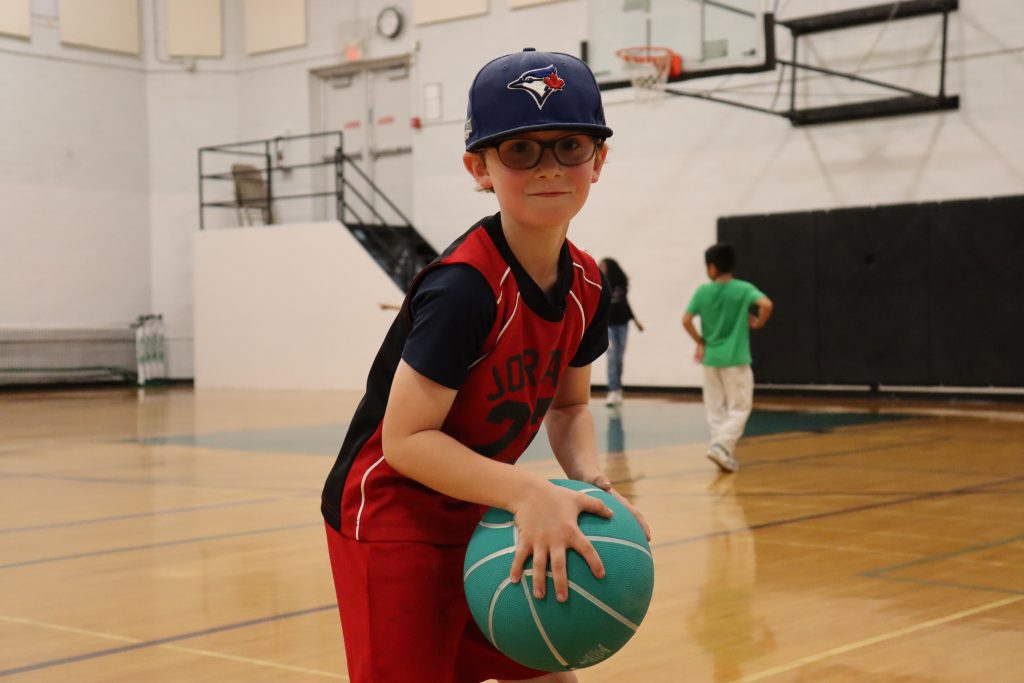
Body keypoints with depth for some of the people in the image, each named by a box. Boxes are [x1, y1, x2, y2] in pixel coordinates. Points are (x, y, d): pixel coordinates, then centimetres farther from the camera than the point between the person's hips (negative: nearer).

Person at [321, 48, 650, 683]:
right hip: (391, 517, -8)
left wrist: (590, 477, -9)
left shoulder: (586, 285, -3)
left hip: (478, 511, 8)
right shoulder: (463, 287, -26)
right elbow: (406, 440, -25)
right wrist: (528, 492, -34)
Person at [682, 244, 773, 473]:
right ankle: (721, 445, -14)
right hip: (736, 359, -3)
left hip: (711, 358, 3)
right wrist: (758, 323, -3)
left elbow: (686, 320, -2)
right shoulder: (744, 289, -6)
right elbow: (766, 304, -22)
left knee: (715, 408, 12)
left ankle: (724, 453, 12)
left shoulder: (702, 291, 0)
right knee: (739, 407, 4)